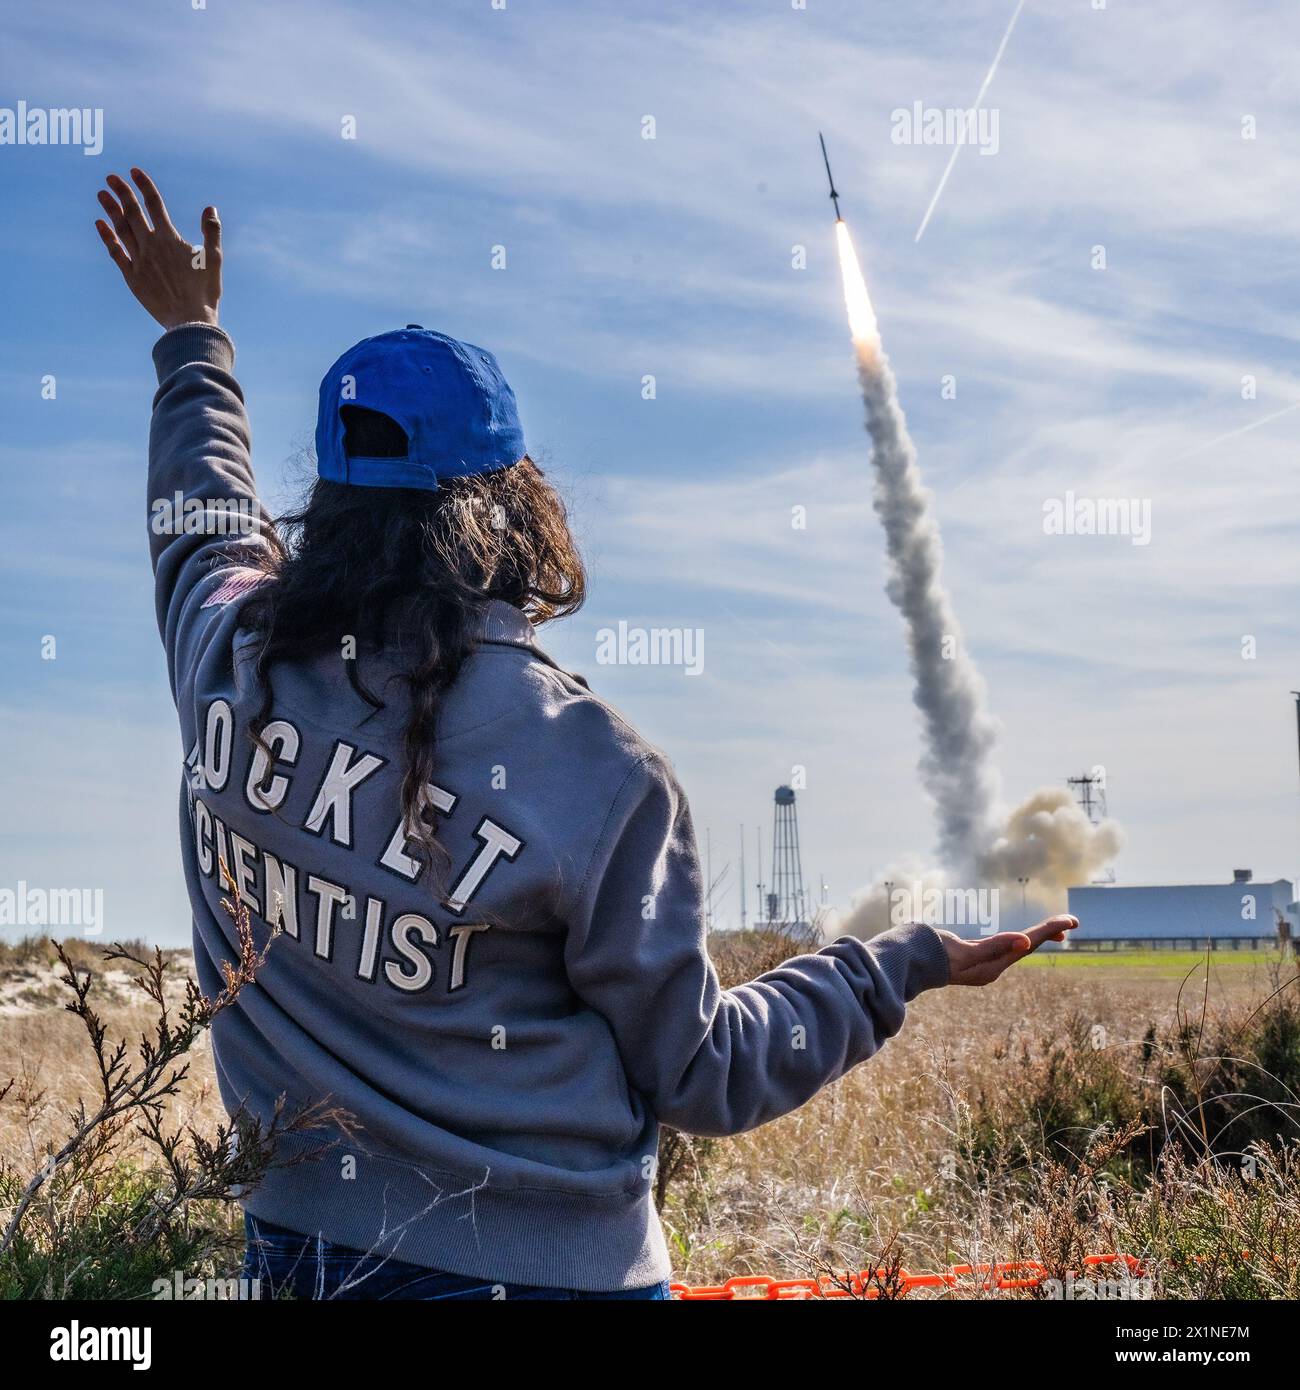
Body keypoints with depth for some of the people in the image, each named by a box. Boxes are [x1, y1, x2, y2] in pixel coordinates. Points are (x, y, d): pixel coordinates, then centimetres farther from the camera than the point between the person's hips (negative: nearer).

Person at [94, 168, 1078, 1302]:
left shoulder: (231, 662, -10)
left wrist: (193, 339, 34)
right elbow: (700, 1075, -11)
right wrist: (904, 965, 0)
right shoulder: (597, 775, -23)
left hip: (293, 1240, 4)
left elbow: (203, 525, 17)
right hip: (536, 1263, -4)